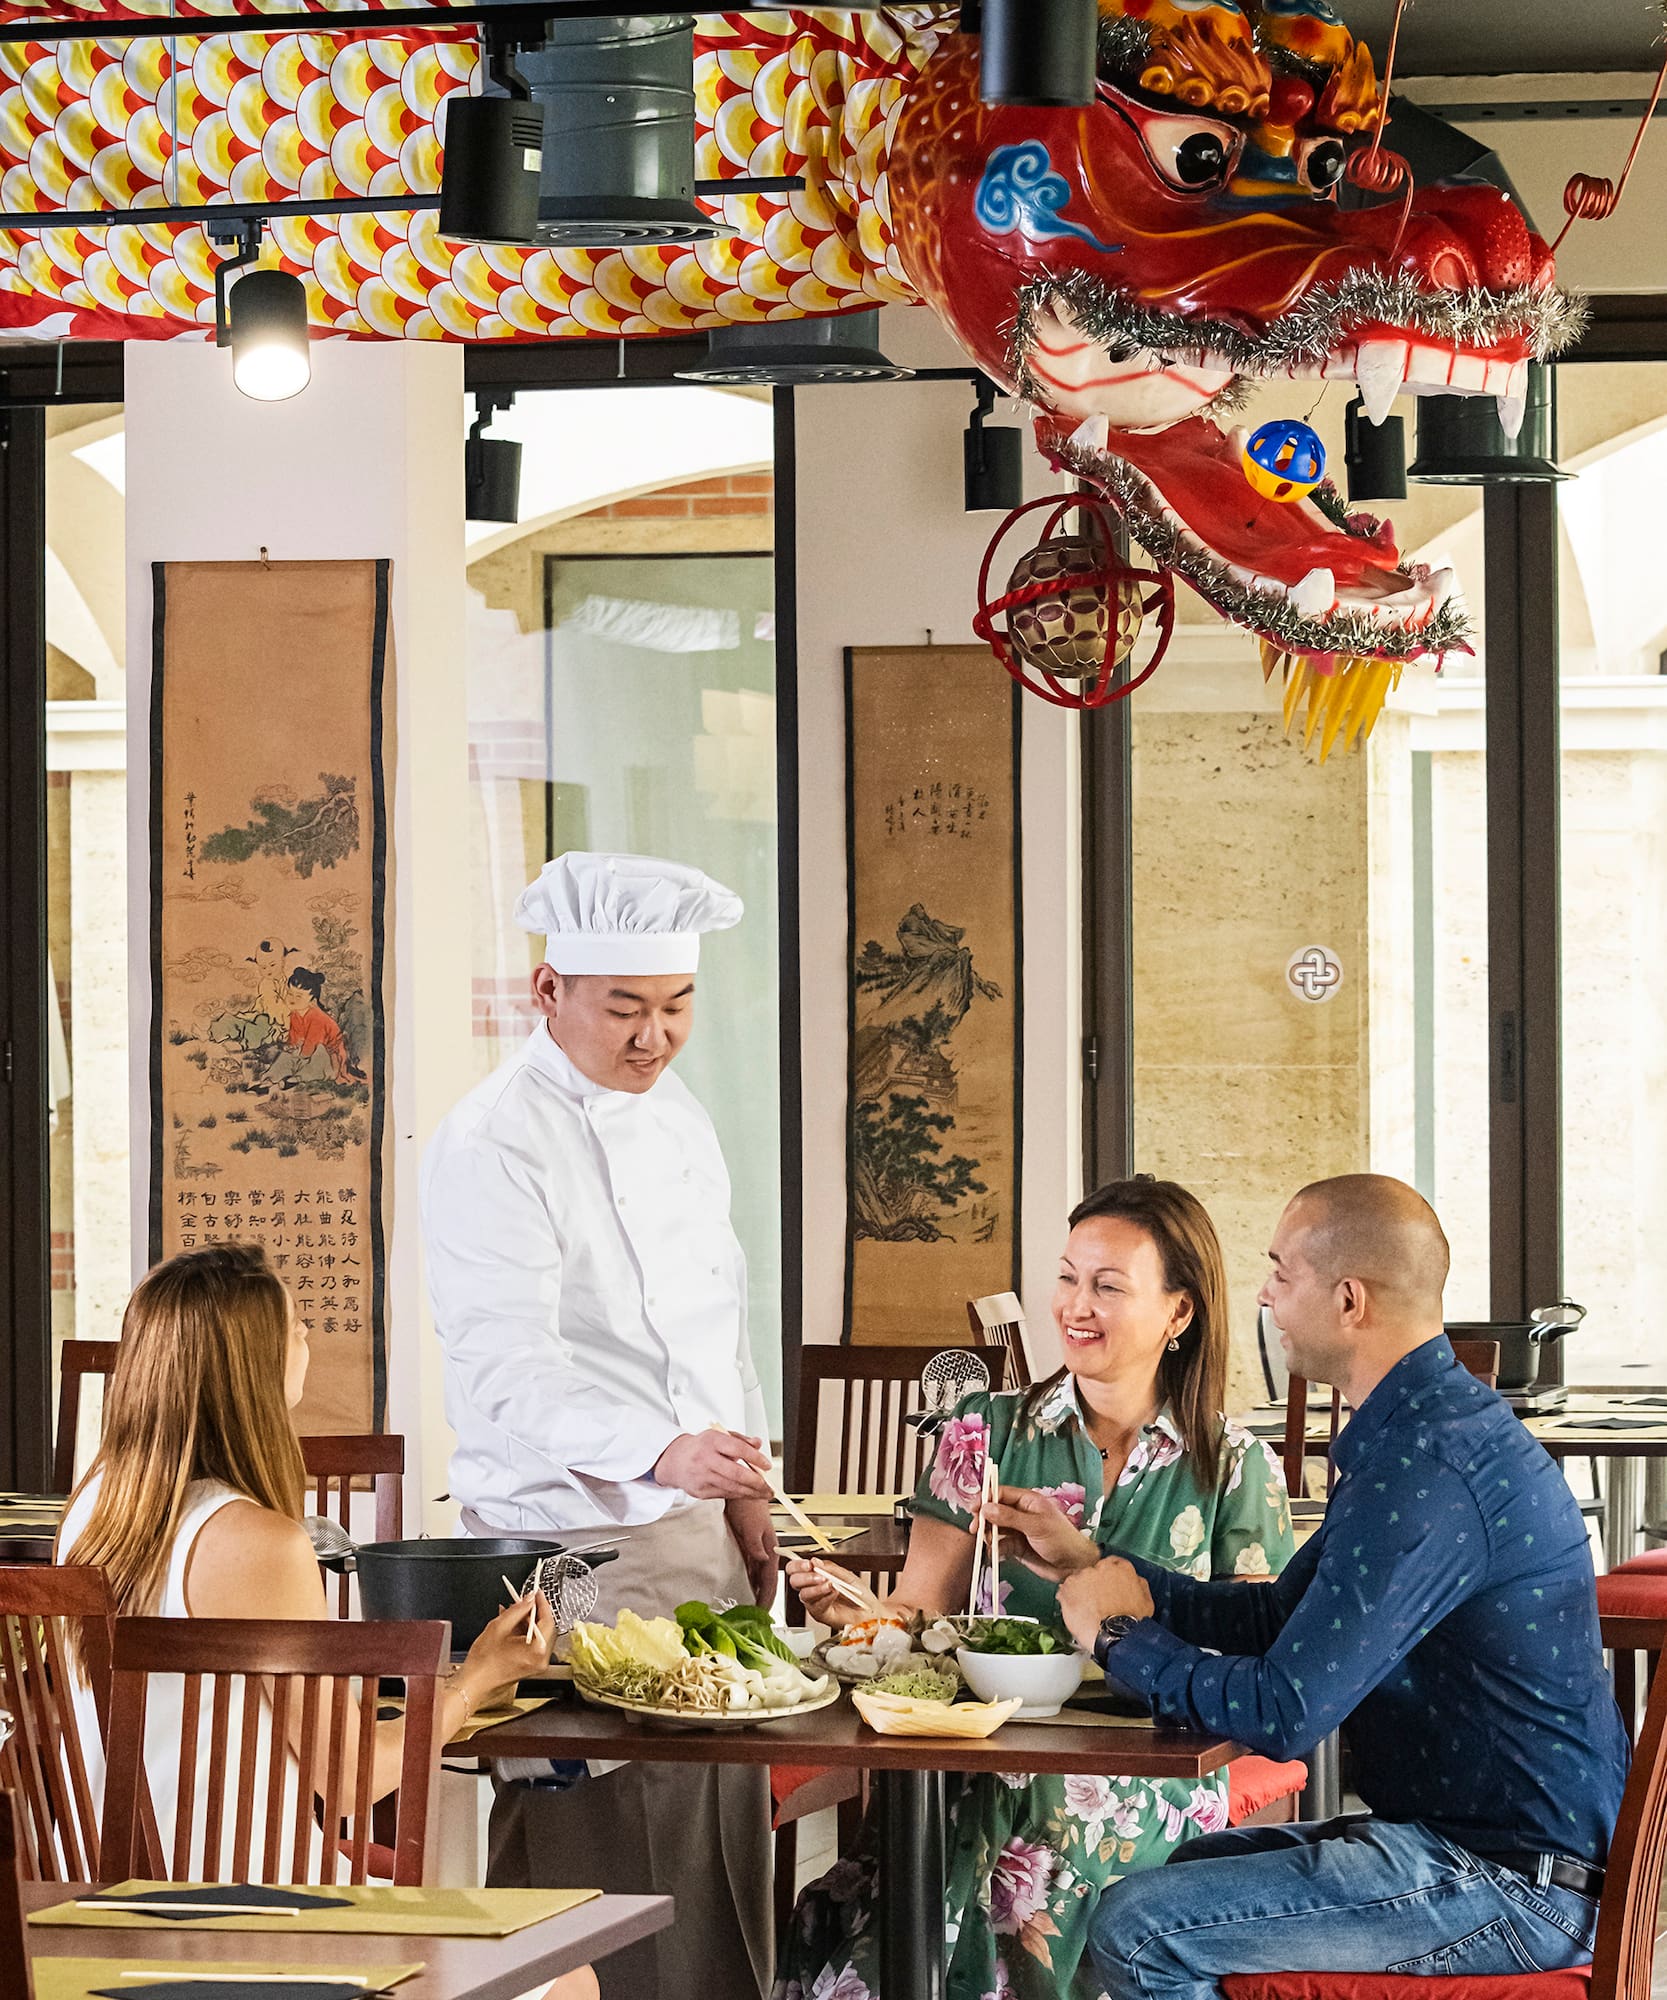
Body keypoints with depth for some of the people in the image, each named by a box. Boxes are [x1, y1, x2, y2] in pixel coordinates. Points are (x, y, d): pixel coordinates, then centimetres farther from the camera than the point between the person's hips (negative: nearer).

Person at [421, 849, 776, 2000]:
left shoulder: (680, 1120, 12)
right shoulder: (494, 1147, -16)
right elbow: (508, 1367, -26)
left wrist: (745, 1491, 15)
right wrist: (661, 1452, -40)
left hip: (697, 1528, 8)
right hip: (573, 1546, -8)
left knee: (724, 1851, 12)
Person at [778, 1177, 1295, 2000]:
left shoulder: (1238, 1469, 7)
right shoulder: (986, 1434, 11)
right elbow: (921, 1613, 7)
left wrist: (1082, 1566, -10)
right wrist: (853, 1612, -16)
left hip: (1147, 1787, -1)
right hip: (984, 1771, 2)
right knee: (845, 1922, -29)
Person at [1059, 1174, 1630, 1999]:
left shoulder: (1426, 1469, -23)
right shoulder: (1433, 1427, 12)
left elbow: (1282, 1714, -25)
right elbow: (1275, 1618, 21)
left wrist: (1124, 1640, -8)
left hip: (1513, 1884, -11)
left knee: (1139, 1929, -16)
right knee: (1192, 1865, 27)